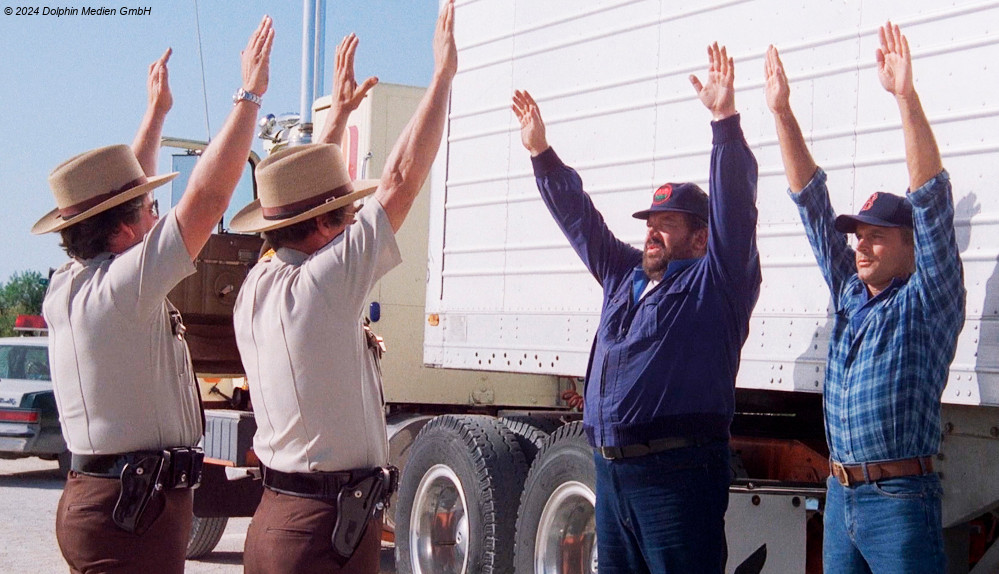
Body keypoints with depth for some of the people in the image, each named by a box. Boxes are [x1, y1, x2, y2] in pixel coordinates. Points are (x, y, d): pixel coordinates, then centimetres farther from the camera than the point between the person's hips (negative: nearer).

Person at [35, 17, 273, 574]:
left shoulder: (66, 286, 9)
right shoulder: (121, 287, -17)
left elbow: (123, 193, 23)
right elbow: (206, 197, -20)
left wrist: (157, 111, 32)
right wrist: (250, 95, -13)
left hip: (89, 499, 10)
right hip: (134, 512, -10)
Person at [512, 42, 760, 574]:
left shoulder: (715, 281, -1)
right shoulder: (625, 276, 18)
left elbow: (733, 207, -13)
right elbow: (578, 218, 23)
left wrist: (724, 120, -22)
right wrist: (540, 153, 19)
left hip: (676, 471, -8)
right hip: (611, 469, 8)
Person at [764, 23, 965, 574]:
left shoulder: (927, 300, -4)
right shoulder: (849, 293, 12)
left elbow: (930, 199, -15)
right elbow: (811, 202, 12)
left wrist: (905, 97, -22)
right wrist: (781, 112, 9)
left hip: (899, 500, -6)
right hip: (840, 495, 6)